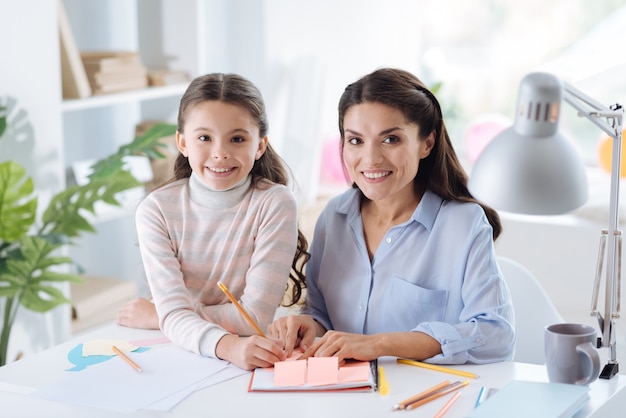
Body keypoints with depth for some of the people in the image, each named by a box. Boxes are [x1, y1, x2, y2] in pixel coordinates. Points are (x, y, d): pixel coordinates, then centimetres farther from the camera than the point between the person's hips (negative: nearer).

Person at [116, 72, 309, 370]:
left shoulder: (275, 204, -10)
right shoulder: (156, 210, -6)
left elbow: (256, 316, -13)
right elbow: (174, 315, -15)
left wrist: (157, 315, -8)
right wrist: (228, 346, -34)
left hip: (254, 363, -2)